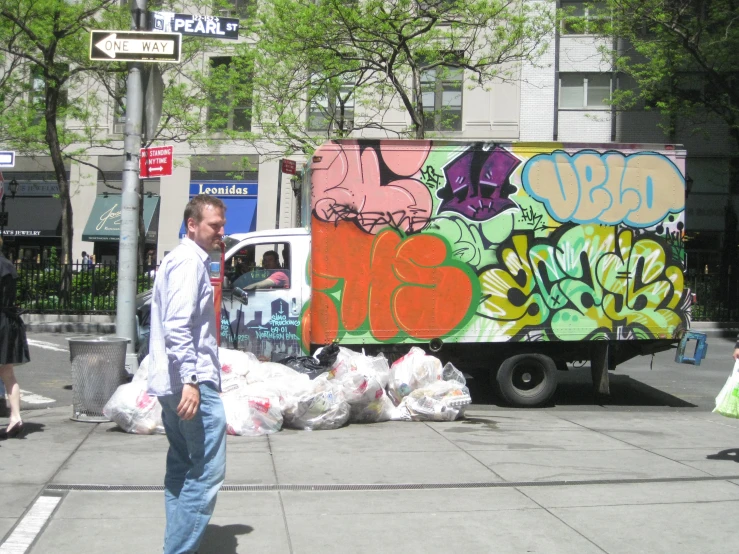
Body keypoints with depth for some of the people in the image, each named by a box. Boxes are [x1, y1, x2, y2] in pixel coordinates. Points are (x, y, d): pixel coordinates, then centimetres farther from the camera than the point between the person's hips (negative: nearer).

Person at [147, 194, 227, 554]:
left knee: (183, 468, 14)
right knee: (207, 471, -9)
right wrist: (190, 380, -27)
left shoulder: (180, 259, 20)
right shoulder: (190, 261, -12)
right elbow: (177, 326, -22)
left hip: (173, 383, 11)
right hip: (194, 383, -11)